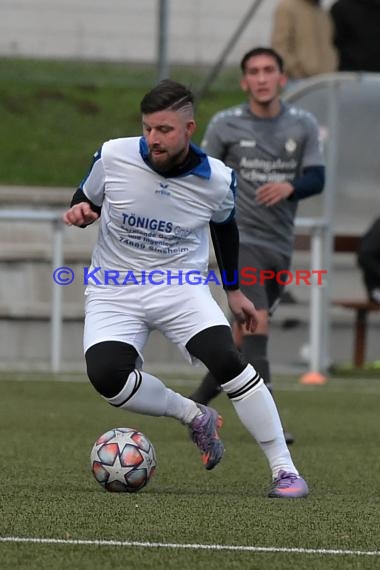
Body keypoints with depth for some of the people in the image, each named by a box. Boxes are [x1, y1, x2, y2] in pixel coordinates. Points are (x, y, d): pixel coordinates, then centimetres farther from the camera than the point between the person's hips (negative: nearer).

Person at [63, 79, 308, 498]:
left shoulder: (217, 179, -10)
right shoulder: (113, 156, -13)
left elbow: (224, 226, 13)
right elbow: (87, 200, 8)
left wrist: (234, 290, 19)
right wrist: (79, 211, -17)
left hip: (181, 287, -1)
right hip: (114, 288, 1)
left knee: (226, 359, -25)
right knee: (106, 376, -25)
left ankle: (284, 469, -15)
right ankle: (194, 417, 4)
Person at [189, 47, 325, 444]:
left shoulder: (303, 125, 3)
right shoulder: (225, 125, -3)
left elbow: (316, 179, -4)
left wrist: (289, 187, -25)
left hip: (280, 244, 4)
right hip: (239, 237, -4)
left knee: (245, 332, 13)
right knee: (257, 322, -19)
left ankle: (199, 400, 32)